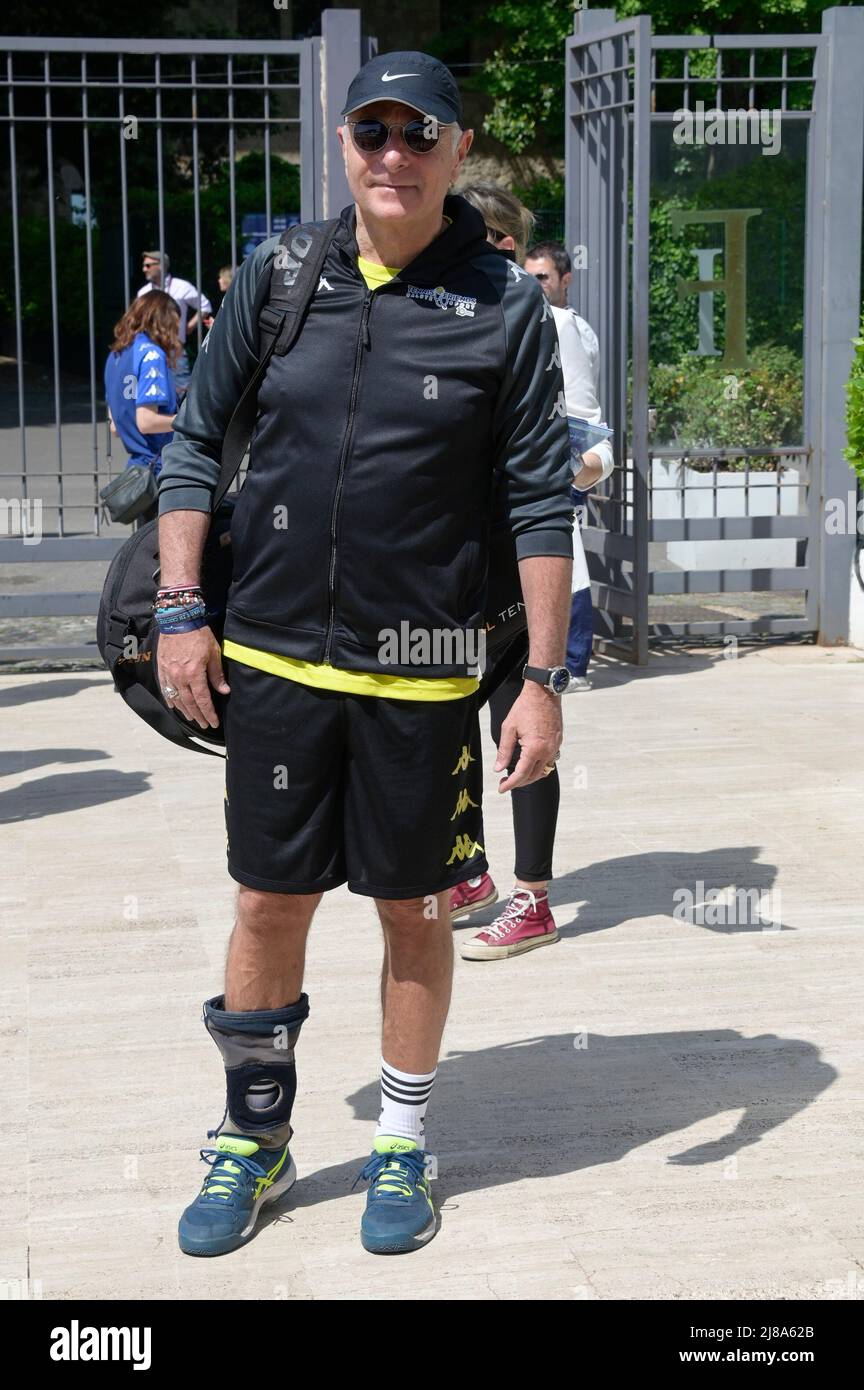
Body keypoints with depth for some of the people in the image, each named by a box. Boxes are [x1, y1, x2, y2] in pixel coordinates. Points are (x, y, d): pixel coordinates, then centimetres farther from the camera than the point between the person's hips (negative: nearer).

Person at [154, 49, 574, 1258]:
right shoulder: (278, 277, 3)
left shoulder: (506, 305, -3)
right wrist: (181, 611, 2)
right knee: (270, 902, 10)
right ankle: (253, 1141, 28)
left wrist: (545, 679, -6)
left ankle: (403, 1146, 29)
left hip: (420, 672, -2)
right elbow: (196, 443, 9)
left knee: (413, 910, 10)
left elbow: (540, 503, -3)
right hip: (271, 657, 2)